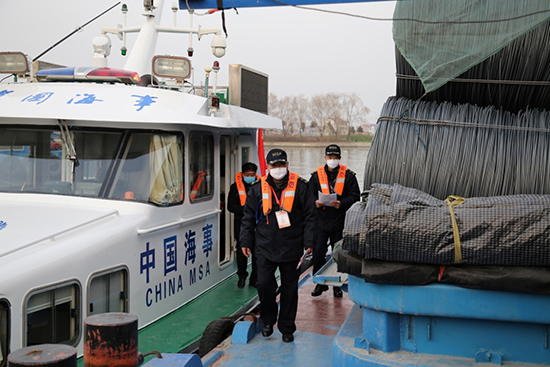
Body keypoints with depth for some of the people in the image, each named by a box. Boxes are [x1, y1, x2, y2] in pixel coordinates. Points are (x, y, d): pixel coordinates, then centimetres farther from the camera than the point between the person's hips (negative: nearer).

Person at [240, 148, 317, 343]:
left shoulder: (300, 186, 0)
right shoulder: (258, 188, 5)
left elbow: (310, 216, 2)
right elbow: (248, 217, 11)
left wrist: (309, 242, -4)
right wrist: (246, 242, 8)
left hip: (291, 248, -1)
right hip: (265, 248, 1)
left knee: (289, 288, 6)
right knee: (264, 284, -4)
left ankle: (287, 328, 20)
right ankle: (268, 320, 21)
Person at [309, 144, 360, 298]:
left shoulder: (348, 175, 1)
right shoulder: (317, 175, 6)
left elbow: (355, 196, -2)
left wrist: (341, 203, -18)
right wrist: (315, 203, -13)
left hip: (339, 221, -1)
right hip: (320, 220, 1)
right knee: (318, 253, 0)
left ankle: (337, 285, 20)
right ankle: (321, 283, 16)